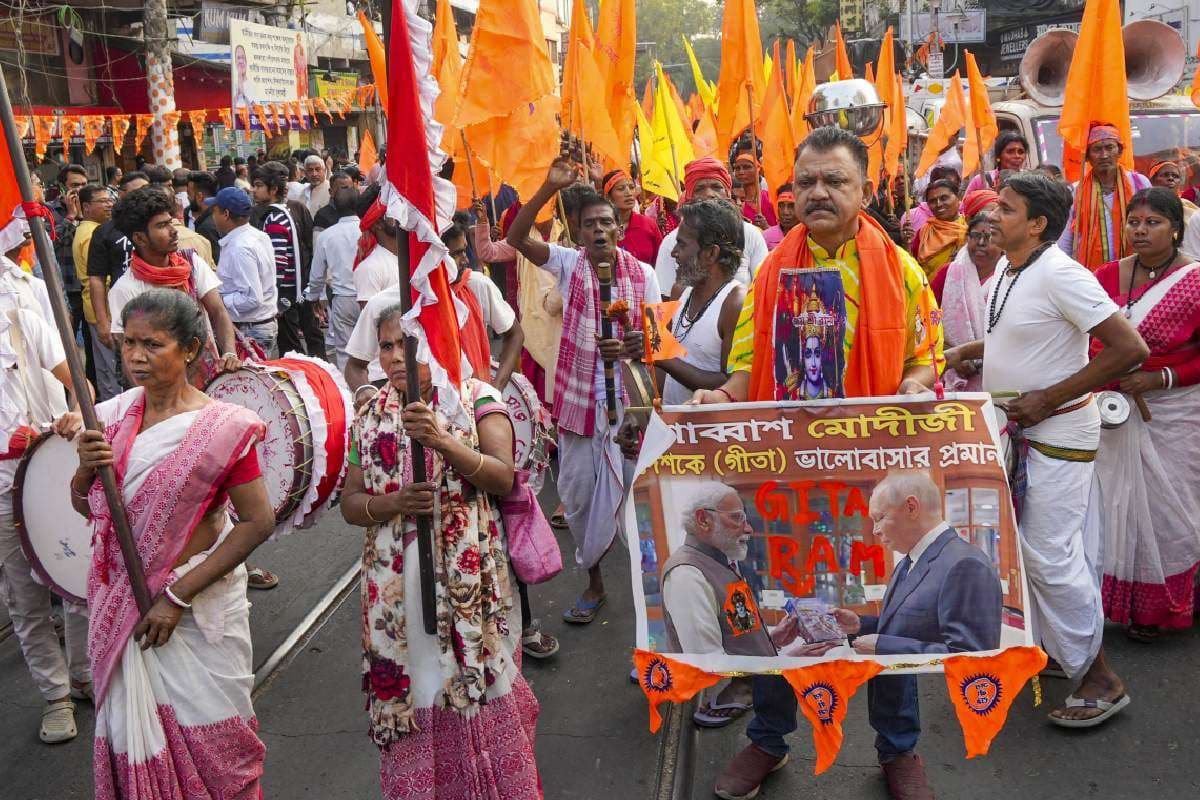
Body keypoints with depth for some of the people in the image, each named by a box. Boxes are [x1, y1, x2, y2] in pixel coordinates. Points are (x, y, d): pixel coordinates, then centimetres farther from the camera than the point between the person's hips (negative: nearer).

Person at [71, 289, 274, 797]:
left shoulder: (222, 427, -15)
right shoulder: (112, 416, 0)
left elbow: (258, 521, -17)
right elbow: (84, 507, 10)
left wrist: (177, 596, -17)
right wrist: (86, 468, -14)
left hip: (198, 605, -5)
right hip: (121, 599, 5)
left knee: (205, 734, 7)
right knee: (132, 728, 17)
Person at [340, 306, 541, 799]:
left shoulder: (477, 399, -1)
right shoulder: (371, 417, 9)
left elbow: (503, 479, -13)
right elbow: (350, 504, 9)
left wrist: (443, 442, -27)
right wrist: (393, 503, -12)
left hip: (470, 578, -3)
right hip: (397, 584, 3)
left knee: (479, 685, 3)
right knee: (411, 690, 8)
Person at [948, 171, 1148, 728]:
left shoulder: (1060, 274, -20)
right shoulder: (1006, 275, 6)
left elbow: (1130, 349, -24)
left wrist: (1049, 399, -23)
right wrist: (964, 351, 8)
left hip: (1056, 433, -9)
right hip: (1016, 431, 9)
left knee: (1049, 555, -5)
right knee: (1028, 547, 16)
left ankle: (1100, 678, 9)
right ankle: (1052, 645, 33)